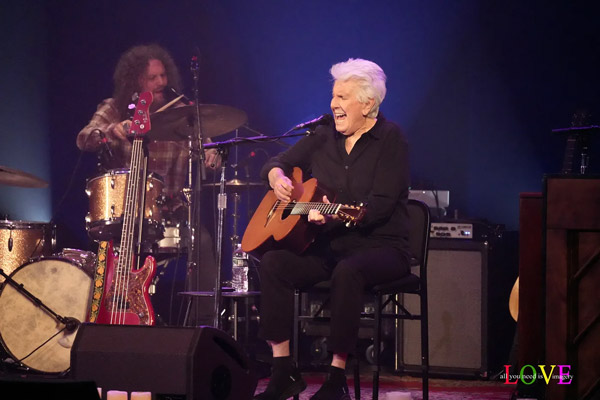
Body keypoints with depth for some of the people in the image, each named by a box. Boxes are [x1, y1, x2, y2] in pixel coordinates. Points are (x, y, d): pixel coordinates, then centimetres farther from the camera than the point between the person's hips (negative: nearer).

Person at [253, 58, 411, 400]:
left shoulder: (390, 140, -7)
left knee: (347, 271, -38)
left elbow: (380, 205, -17)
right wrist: (277, 177, -7)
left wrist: (337, 214, -33)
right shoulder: (325, 137, 11)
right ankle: (284, 372, -18)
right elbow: (278, 163, 19)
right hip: (329, 245, 6)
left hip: (380, 246, -6)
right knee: (274, 262, -21)